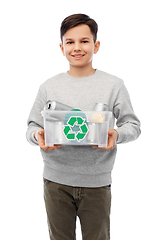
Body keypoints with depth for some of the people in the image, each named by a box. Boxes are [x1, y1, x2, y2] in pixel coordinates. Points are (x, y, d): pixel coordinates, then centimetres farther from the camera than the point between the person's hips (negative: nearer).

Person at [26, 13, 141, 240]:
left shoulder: (114, 85, -1)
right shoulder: (48, 87, 3)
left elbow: (133, 124, 2)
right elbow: (32, 126, 8)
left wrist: (117, 134, -19)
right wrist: (37, 135, -15)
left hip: (97, 181, -1)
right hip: (56, 181, 2)